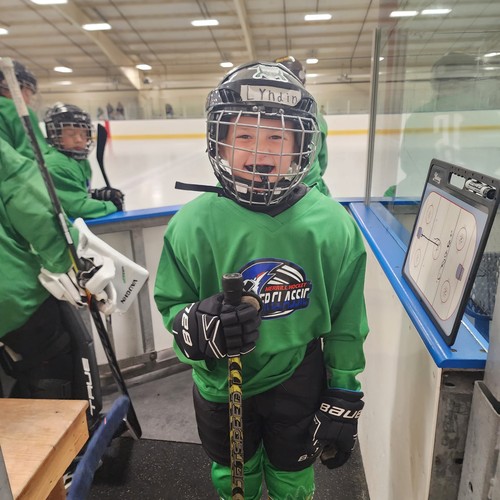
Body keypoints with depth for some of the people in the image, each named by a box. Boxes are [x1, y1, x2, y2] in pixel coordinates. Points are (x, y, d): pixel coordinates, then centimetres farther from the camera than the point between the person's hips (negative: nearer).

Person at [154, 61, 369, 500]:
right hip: (220, 386, 1)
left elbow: (346, 325, -6)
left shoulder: (332, 225, -17)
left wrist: (342, 402, 0)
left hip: (298, 385, 0)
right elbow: (170, 305, -7)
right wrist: (194, 327, -30)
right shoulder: (193, 224, -19)